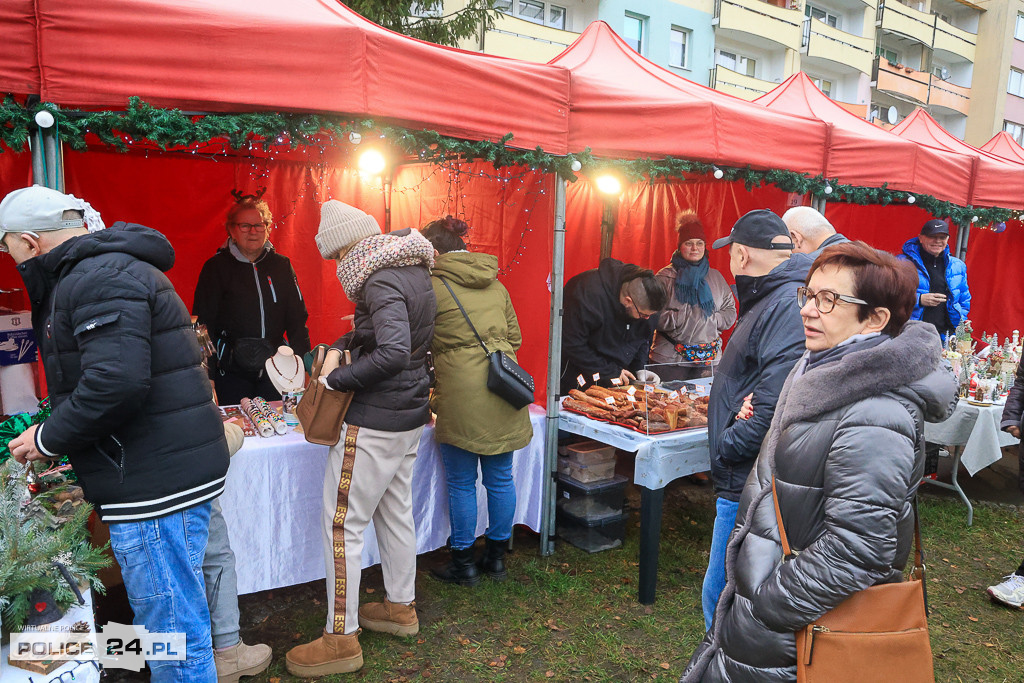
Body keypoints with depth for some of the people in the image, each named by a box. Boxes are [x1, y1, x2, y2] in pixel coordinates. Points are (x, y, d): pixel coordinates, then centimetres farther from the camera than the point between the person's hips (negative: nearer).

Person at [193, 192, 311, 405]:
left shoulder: (281, 265, 7)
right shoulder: (216, 267, -1)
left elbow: (297, 318, 10)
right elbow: (203, 322, -2)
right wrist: (207, 375, -9)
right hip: (232, 372, -2)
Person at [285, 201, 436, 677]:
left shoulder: (380, 281, -19)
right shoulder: (412, 269, 10)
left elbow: (393, 352, -31)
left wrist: (335, 380, -20)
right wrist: (339, 348, 8)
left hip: (376, 420, -10)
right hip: (409, 412, 10)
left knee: (342, 524, 0)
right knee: (395, 512, 20)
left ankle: (341, 638, 10)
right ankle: (400, 607, 34)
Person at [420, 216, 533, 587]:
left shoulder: (433, 287, -4)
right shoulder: (495, 285, 13)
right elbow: (515, 337, 17)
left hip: (462, 398, -6)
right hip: (505, 394, 6)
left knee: (461, 483, 8)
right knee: (500, 478, 15)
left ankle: (464, 563, 20)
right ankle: (496, 557, 28)